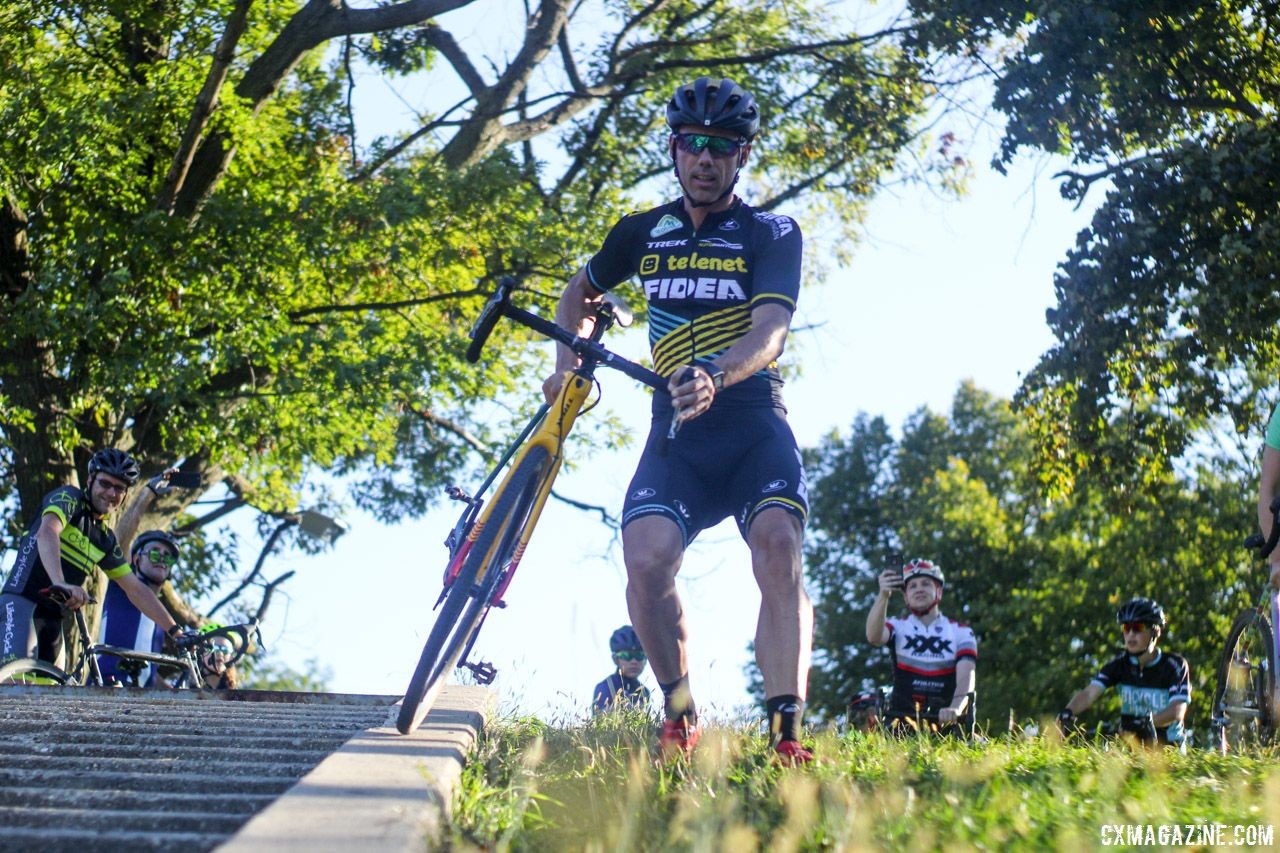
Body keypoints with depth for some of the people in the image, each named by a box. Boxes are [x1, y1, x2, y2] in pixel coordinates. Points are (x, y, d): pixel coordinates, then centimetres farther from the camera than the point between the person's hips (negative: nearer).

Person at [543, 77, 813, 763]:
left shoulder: (772, 234, 2)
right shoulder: (644, 233, 12)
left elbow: (769, 332, -15)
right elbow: (581, 293, 30)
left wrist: (716, 374, -36)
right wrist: (568, 362, 12)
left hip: (753, 422, -2)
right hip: (676, 431, 2)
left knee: (778, 547, -27)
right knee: (645, 561, -22)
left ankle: (787, 737, -28)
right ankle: (679, 717, 1)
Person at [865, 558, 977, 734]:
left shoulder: (961, 632, 9)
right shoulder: (898, 627, 9)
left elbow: (965, 678, -7)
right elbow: (874, 637, -16)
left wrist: (955, 709, -28)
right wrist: (883, 595, -31)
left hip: (947, 719, 1)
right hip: (904, 718, -1)